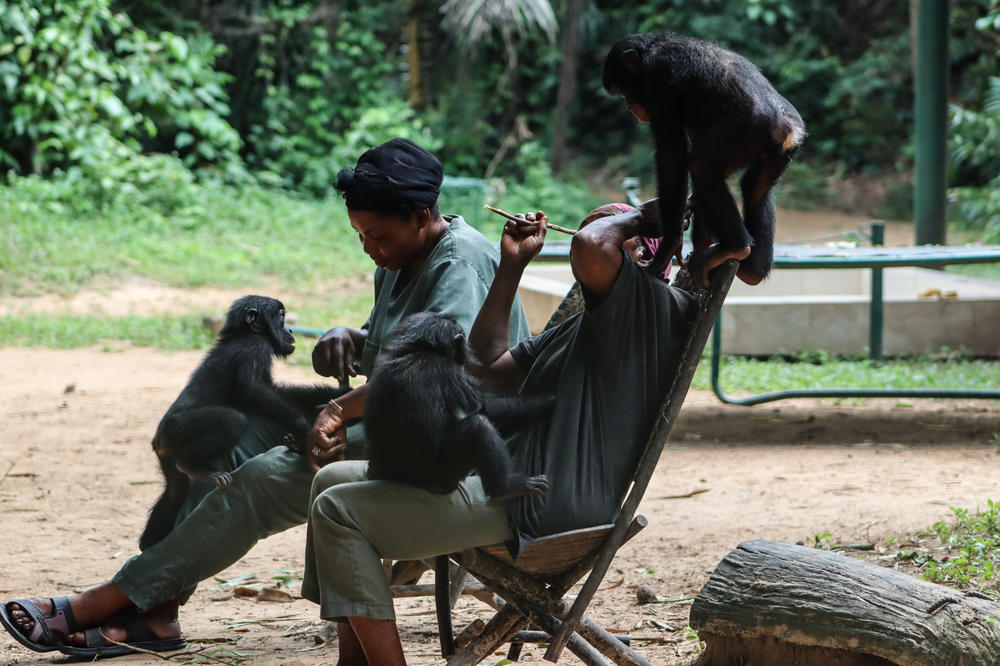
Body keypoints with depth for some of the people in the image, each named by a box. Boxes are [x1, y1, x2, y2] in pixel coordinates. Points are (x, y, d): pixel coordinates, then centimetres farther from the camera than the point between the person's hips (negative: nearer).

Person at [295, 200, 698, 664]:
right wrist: (513, 264, 18)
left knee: (338, 512, -13)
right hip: (508, 477, 11)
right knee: (333, 480, 14)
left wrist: (636, 216, -9)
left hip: (543, 504, -11)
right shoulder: (579, 326, 23)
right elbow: (490, 366, 24)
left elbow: (591, 246, -31)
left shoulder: (654, 305, -11)